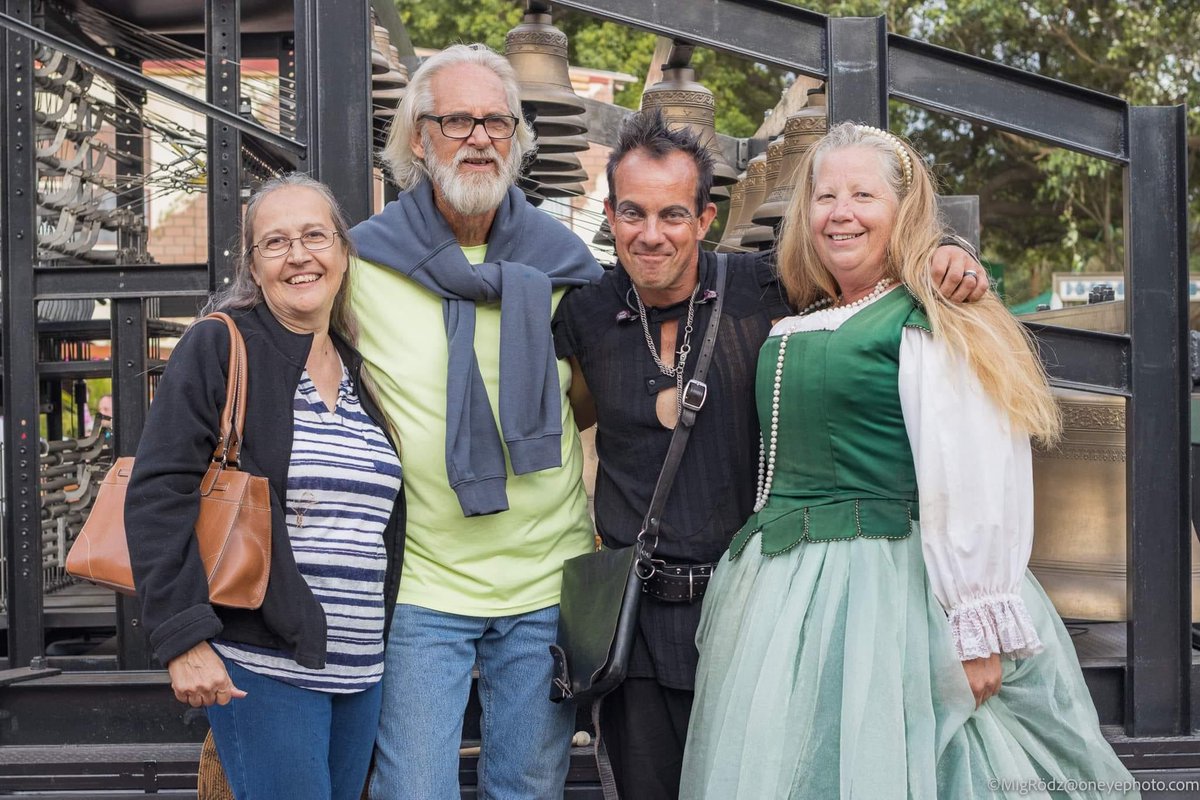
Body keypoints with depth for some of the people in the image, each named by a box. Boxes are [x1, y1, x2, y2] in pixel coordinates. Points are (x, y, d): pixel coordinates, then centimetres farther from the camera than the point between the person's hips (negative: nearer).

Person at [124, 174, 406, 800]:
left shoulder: (359, 370, 14)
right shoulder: (220, 348, -5)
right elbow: (158, 496, -12)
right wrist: (183, 637, -19)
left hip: (360, 670, 6)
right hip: (262, 666, -6)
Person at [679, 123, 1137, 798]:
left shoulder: (927, 325, -8)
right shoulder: (793, 328, 14)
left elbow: (974, 488, -15)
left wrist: (978, 629, -19)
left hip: (886, 588, -7)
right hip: (782, 590, 7)